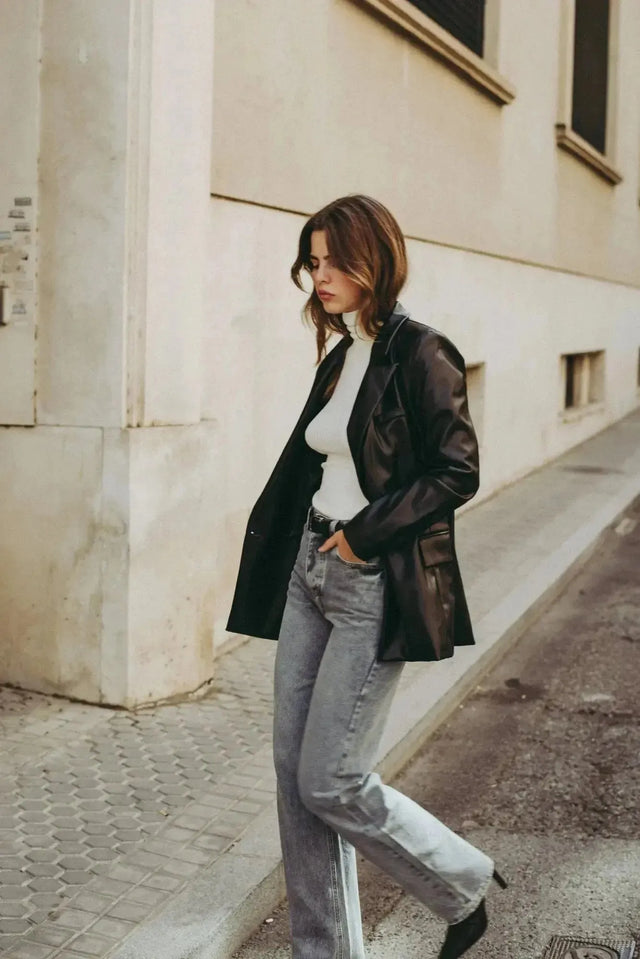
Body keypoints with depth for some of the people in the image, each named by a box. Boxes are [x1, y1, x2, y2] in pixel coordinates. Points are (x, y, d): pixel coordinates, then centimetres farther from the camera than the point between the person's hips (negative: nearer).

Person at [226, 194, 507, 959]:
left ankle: (464, 887, 23)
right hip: (311, 572, 8)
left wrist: (364, 534, -16)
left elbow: (457, 471, -16)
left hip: (375, 587, -8)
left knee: (329, 783, -3)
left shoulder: (420, 354, -11)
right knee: (292, 771, 9)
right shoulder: (338, 358, 12)